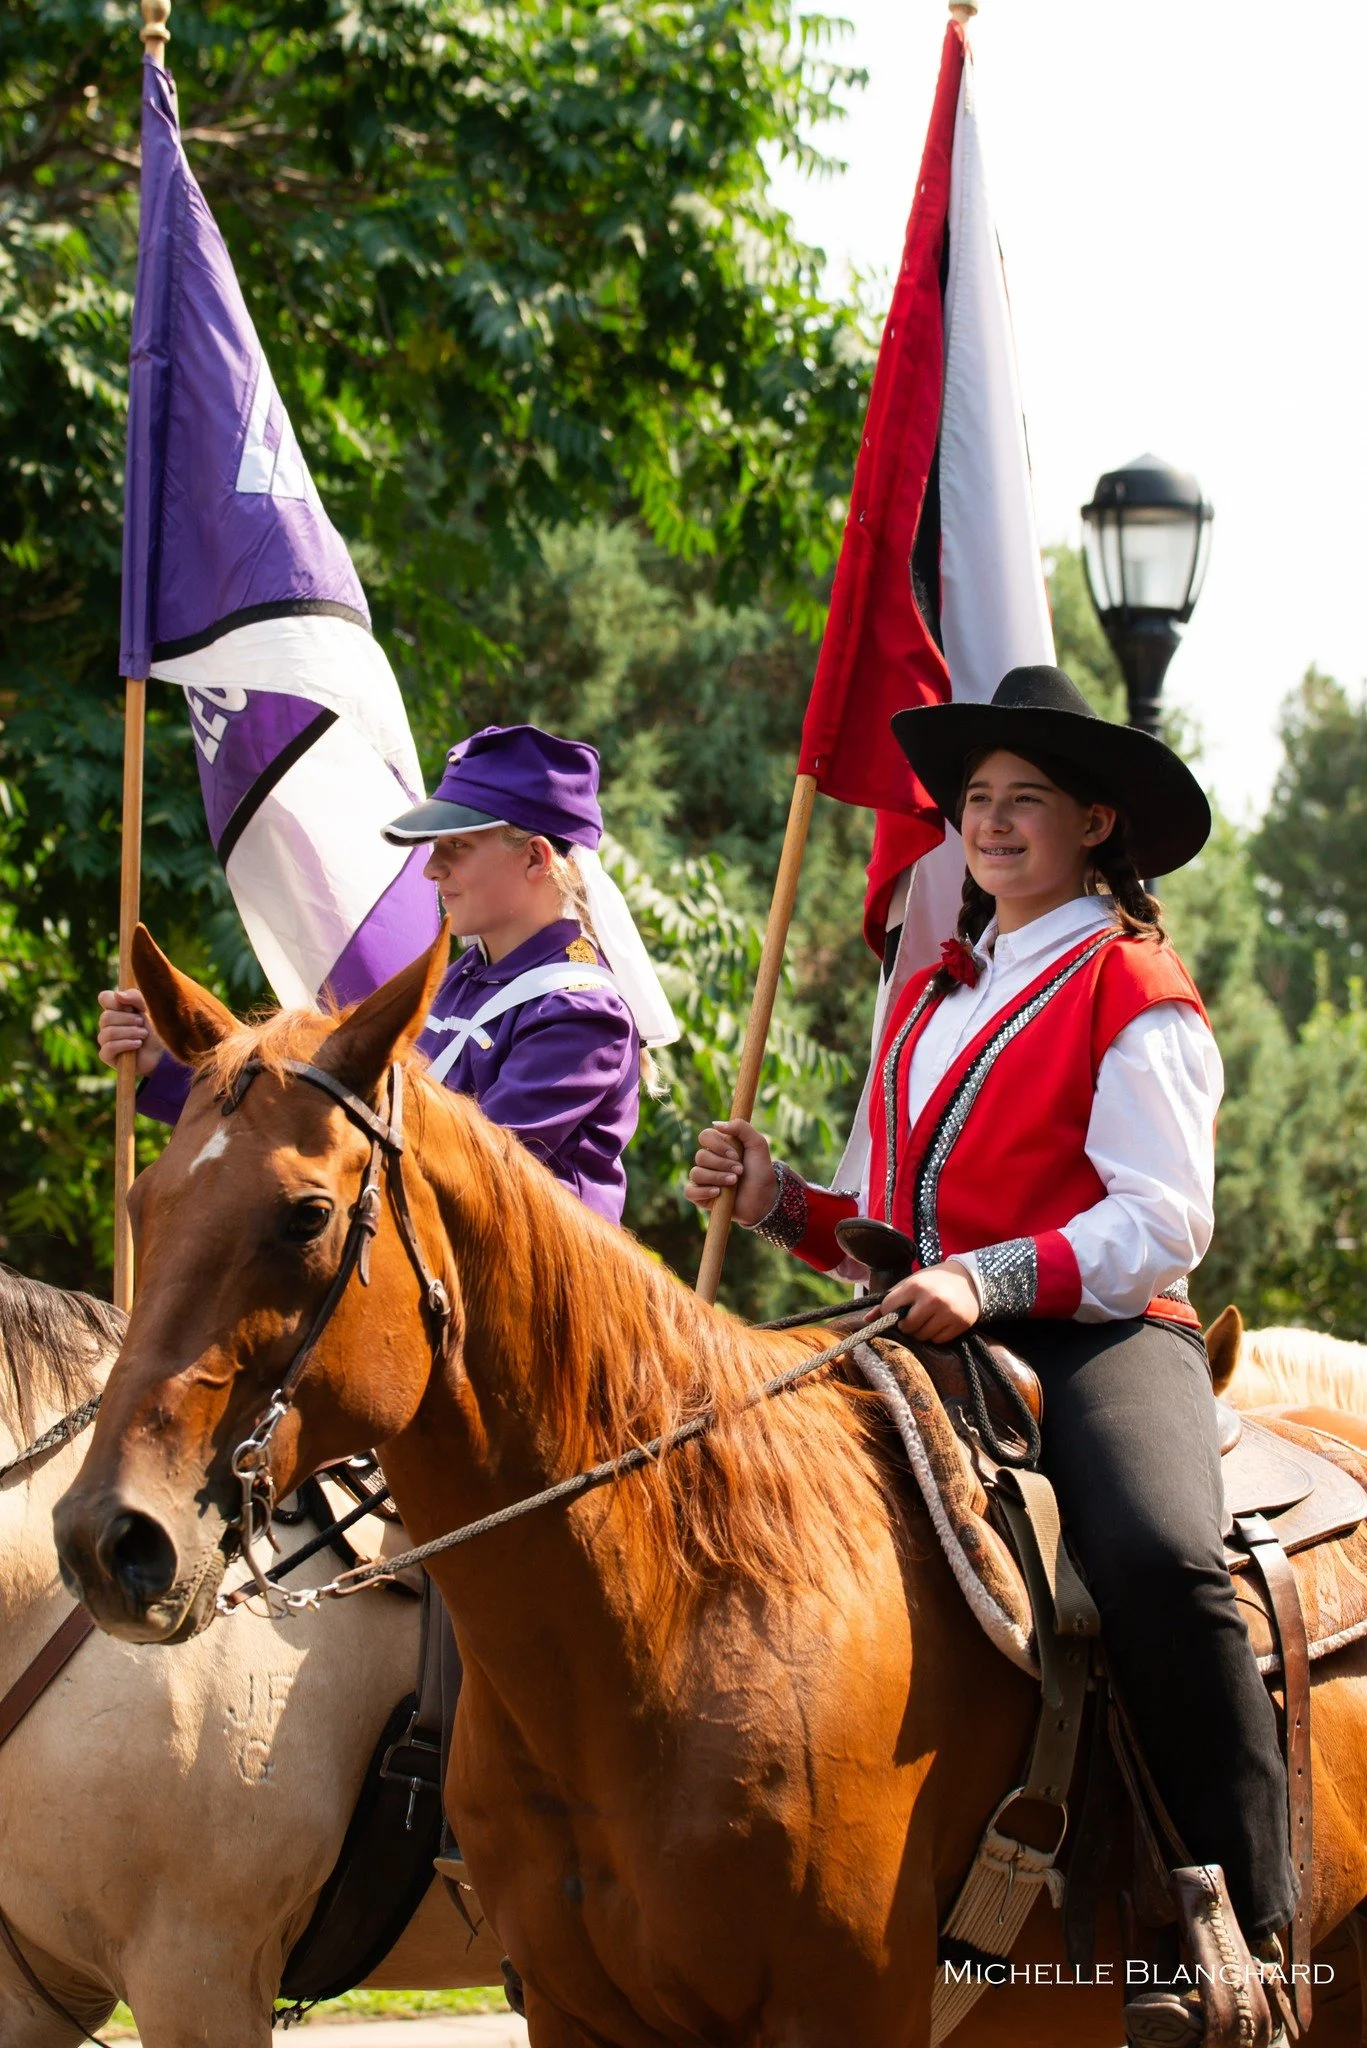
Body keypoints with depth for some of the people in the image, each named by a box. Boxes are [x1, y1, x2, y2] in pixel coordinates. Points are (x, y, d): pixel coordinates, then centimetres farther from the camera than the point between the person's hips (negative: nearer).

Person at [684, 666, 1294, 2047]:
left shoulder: (1135, 994, 1)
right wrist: (783, 1206, 6)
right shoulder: (933, 998, 23)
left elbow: (1163, 1223, -10)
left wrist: (991, 1278, -23)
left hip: (1098, 1338, -8)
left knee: (1159, 1556, -36)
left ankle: (1248, 1935, -30)